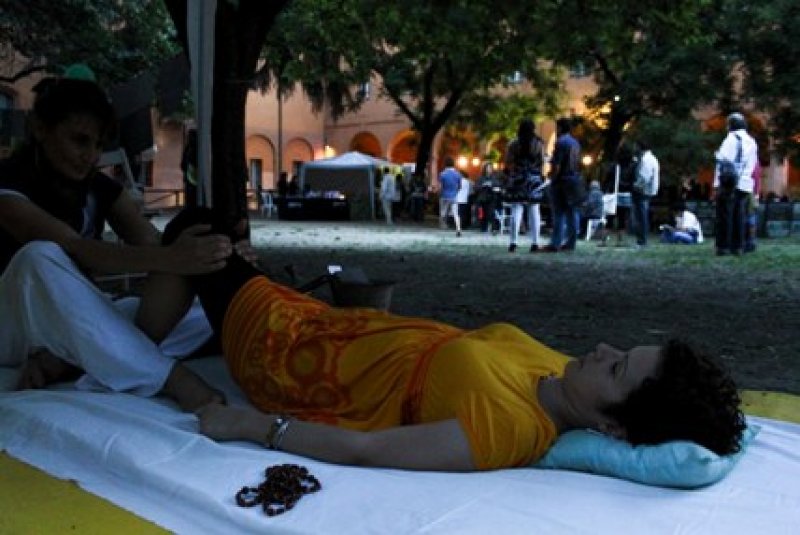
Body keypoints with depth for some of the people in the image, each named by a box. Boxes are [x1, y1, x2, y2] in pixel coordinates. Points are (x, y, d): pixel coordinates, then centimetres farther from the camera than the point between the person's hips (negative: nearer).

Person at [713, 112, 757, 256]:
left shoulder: (731, 139, -5)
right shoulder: (752, 142, 18)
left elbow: (722, 163, -12)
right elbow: (752, 166, 18)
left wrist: (717, 185, -14)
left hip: (728, 184, -6)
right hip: (744, 185, 6)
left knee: (725, 216, -4)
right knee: (739, 216, 8)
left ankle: (723, 246, -6)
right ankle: (737, 246, 7)